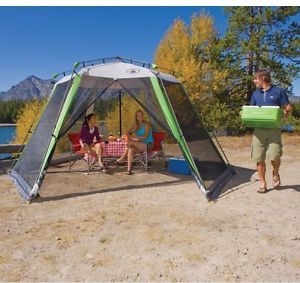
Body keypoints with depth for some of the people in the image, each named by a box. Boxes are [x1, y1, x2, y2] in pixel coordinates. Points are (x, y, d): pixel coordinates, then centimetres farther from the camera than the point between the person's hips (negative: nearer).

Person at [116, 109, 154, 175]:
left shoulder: (146, 124, -8)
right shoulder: (136, 125, 12)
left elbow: (145, 136, -19)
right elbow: (128, 133, 13)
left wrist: (134, 137, -24)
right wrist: (130, 137, -10)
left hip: (148, 145, -6)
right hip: (140, 145, 6)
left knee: (131, 142, -28)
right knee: (131, 149, -27)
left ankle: (121, 159, -14)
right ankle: (129, 169, -27)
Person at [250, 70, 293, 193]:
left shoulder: (279, 91, 3)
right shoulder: (255, 94, 15)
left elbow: (289, 107, 4)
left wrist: (286, 112, -17)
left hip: (274, 129, -4)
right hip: (259, 130, 4)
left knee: (274, 156, -13)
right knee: (259, 158, 2)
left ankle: (275, 173, 21)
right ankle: (263, 184, 14)